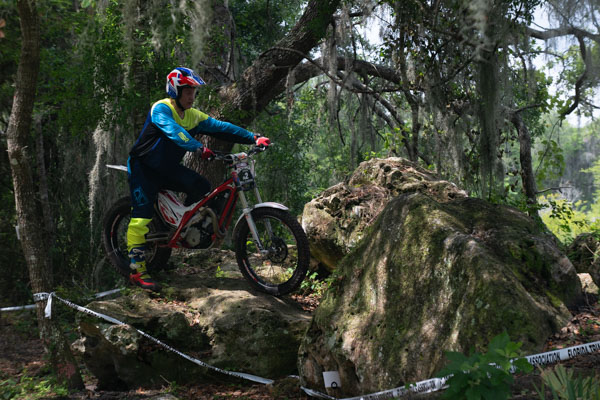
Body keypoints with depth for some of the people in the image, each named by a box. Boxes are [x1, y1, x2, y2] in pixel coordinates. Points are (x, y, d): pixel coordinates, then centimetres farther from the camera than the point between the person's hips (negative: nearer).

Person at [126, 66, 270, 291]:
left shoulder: (193, 116, 2)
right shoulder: (161, 109, -19)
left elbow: (220, 127, -4)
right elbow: (174, 131, -38)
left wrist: (254, 138, -13)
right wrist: (199, 149, -52)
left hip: (167, 168, 7)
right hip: (144, 168, -7)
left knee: (201, 187, -12)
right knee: (141, 217, -14)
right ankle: (137, 270, -11)